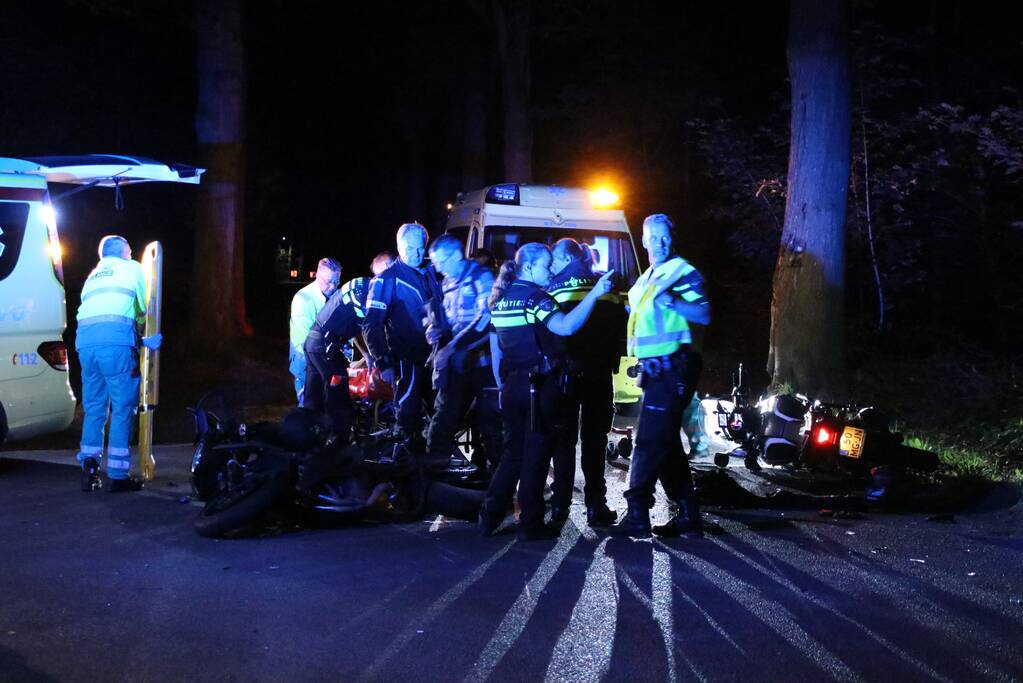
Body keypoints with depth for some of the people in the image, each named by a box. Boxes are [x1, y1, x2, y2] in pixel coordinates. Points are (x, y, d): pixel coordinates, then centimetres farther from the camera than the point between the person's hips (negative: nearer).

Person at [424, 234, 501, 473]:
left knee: (489, 420, -2)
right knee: (443, 416, 6)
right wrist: (437, 330, 1)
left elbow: (486, 318, -21)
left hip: (482, 361, -7)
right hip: (456, 363, 7)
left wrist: (452, 345, -23)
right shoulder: (447, 283, 14)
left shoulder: (480, 277, -10)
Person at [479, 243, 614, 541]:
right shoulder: (534, 297, -12)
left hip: (513, 385, 7)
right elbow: (565, 326, -29)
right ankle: (531, 524, 6)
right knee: (536, 455, 2)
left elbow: (494, 347, 15)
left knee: (513, 453, 16)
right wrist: (593, 294, -30)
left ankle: (489, 517, 13)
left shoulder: (500, 298, 12)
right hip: (541, 388, -7)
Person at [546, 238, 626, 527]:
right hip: (599, 372, 1)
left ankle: (560, 505, 6)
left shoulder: (553, 287, 1)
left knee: (563, 438, 7)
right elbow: (620, 326, 4)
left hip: (564, 370, -1)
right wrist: (612, 360, 12)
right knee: (595, 439, 4)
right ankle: (595, 506, -1)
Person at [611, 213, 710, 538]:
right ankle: (688, 516, 16)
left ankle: (637, 514, -11)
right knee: (667, 443, 11)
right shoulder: (645, 280, 21)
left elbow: (704, 315, -14)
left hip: (672, 368, -10)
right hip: (655, 370, 10)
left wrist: (673, 302, -27)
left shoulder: (682, 271, -6)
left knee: (651, 441, -12)